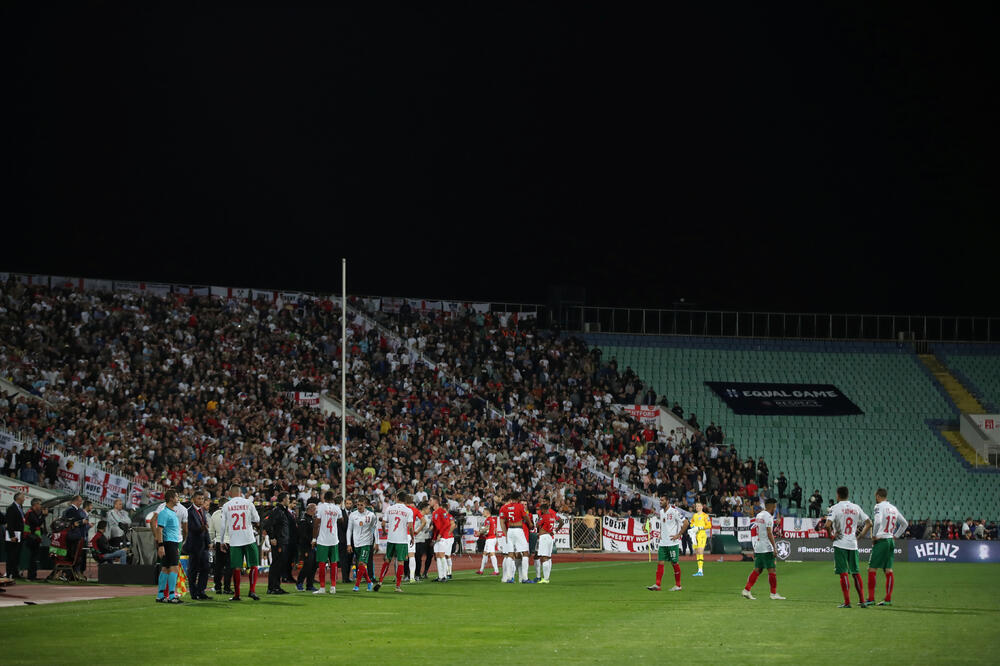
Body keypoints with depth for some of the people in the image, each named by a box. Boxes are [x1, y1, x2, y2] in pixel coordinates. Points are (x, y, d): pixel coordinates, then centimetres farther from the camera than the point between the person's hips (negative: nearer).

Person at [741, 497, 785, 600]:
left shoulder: (758, 515, 15)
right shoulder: (768, 516, -11)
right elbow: (769, 533, -17)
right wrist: (774, 547, -16)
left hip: (757, 548, 8)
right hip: (766, 548, -8)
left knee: (757, 569, 9)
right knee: (771, 570, -2)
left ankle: (747, 590, 3)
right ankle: (774, 593, 0)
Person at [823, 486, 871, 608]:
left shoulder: (835, 508, -7)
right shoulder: (856, 508, 8)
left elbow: (828, 525, -21)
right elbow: (869, 523, 9)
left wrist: (831, 535, -4)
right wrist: (860, 535, 12)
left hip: (840, 544, -4)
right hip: (853, 544, 4)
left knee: (843, 573, -3)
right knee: (855, 572, 13)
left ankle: (847, 602, -6)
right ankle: (862, 600, 12)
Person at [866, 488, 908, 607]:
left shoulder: (879, 506, -9)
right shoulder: (893, 508, 14)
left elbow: (877, 522, -26)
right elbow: (905, 524, 22)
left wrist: (874, 536, -13)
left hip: (881, 540, -7)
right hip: (891, 541, 7)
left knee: (872, 569, -3)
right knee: (888, 570, 8)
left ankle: (871, 599, -6)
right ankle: (888, 599, 7)